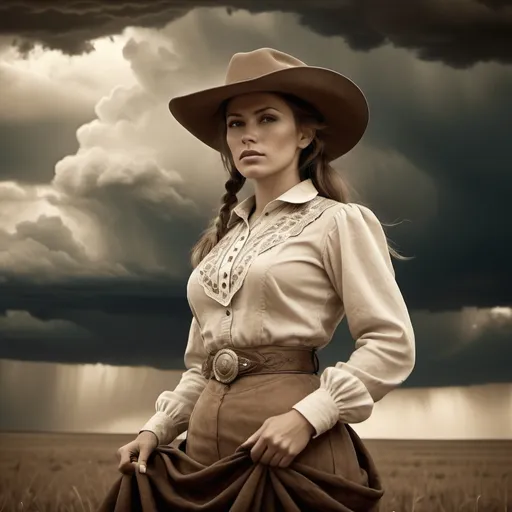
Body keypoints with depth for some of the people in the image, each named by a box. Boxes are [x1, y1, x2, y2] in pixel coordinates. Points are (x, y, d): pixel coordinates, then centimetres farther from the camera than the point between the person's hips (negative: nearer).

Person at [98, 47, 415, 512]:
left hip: (291, 447, -6)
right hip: (206, 447, 6)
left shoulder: (339, 222, -2)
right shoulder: (222, 236, 16)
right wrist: (156, 429, 6)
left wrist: (308, 416, -19)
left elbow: (392, 345, -10)